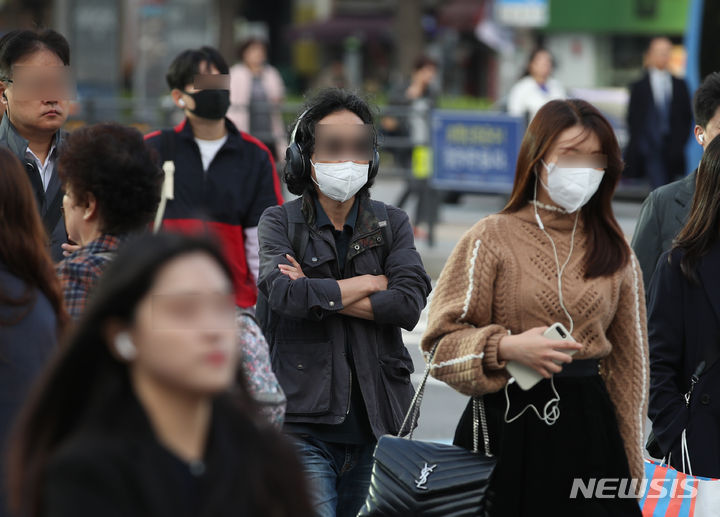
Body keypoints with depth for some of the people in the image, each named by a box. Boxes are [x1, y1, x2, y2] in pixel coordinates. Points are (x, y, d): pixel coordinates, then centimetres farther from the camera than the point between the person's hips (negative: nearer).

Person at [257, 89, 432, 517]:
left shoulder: (391, 224, 11)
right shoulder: (280, 223, 4)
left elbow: (411, 304, -6)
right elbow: (286, 293, -16)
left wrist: (320, 296, -9)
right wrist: (371, 283, -5)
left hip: (378, 426, 3)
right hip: (306, 426, -3)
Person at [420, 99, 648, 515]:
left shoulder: (614, 251, 10)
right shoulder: (493, 239, -1)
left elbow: (629, 360, 13)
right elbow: (442, 343, -3)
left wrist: (630, 464, 10)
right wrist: (506, 348, -21)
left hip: (587, 428, 3)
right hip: (509, 423, -3)